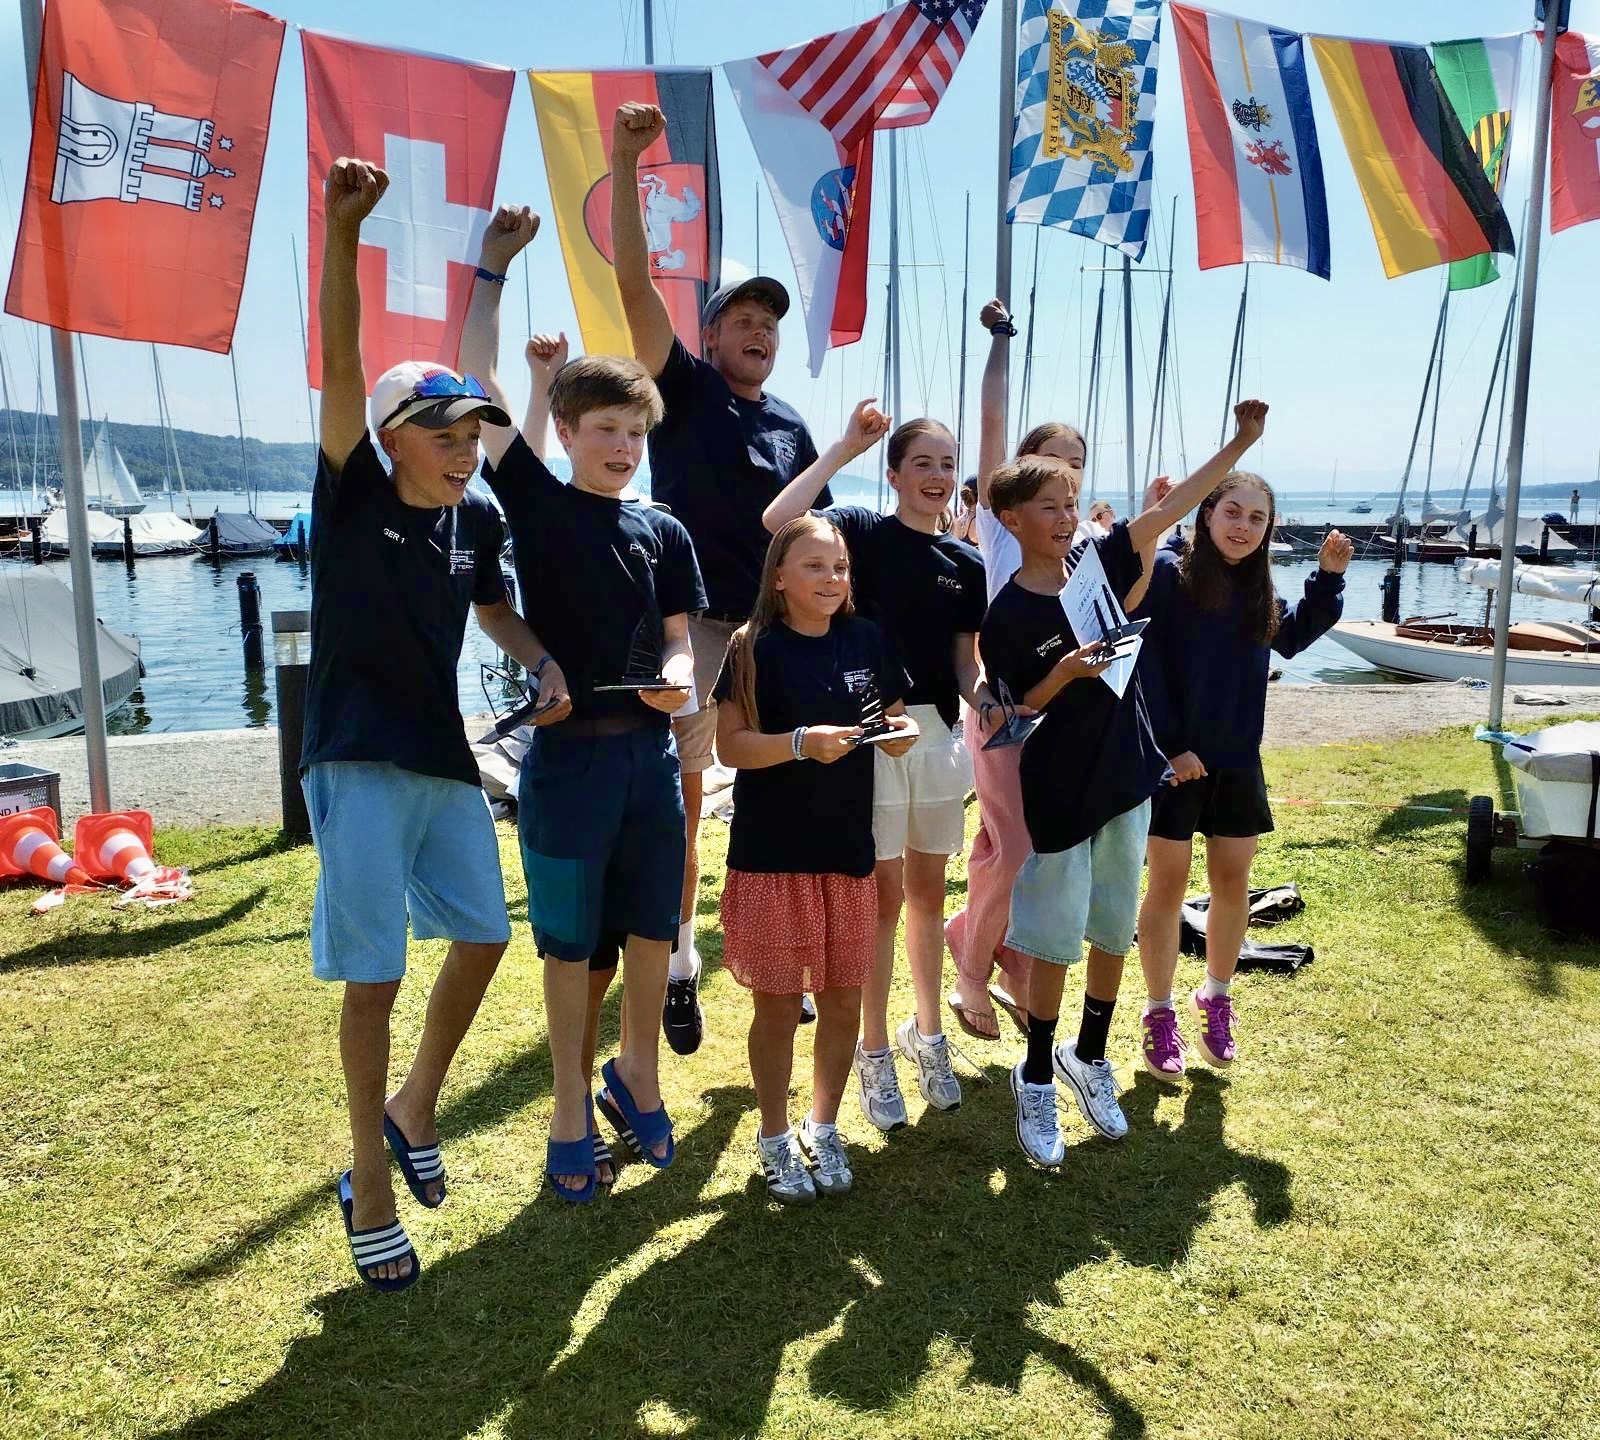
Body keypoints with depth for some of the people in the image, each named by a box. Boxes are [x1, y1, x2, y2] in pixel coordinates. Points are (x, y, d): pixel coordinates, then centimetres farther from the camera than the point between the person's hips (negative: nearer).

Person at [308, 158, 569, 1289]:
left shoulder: (478, 520, 5)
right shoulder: (354, 497, -8)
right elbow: (340, 369, -22)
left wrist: (544, 666, -1)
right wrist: (342, 230, -33)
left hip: (445, 759, 6)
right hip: (358, 763, -6)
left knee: (483, 934, 11)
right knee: (373, 974, -2)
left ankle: (415, 1108, 34)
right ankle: (370, 1185, 14)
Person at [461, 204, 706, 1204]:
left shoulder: (665, 533, 7)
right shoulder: (537, 505, -1)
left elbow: (680, 637, 8)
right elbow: (480, 393, -7)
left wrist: (677, 677, -15)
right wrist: (492, 270, -6)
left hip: (652, 750, 3)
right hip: (567, 753, -3)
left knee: (654, 927, 11)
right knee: (571, 942, 6)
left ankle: (638, 1075, 32)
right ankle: (572, 1110, 22)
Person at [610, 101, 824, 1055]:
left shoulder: (792, 429, 14)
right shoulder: (683, 388, 3)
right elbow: (633, 284, -7)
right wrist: (625, 165, -14)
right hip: (689, 620, -4)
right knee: (678, 793, -7)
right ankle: (677, 963, 4)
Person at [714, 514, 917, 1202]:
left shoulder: (865, 640, 6)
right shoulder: (756, 647, -6)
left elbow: (893, 722, 14)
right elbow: (729, 744, -11)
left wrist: (901, 731, -9)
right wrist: (803, 742, -25)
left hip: (847, 849, 4)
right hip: (771, 855, -4)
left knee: (843, 1000, 12)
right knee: (778, 1005, 6)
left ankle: (823, 1128, 33)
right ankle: (776, 1140, 26)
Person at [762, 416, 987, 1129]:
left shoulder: (966, 562, 8)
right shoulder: (864, 530, -4)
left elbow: (965, 663, 10)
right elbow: (778, 520, -23)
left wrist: (986, 700, -11)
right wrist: (846, 446, -17)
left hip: (939, 732, 4)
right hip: (873, 731, -4)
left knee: (927, 892, 15)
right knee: (883, 897, 3)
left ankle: (927, 1035, 30)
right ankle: (875, 1053, 17)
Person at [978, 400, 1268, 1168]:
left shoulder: (1096, 560, 0)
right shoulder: (1006, 617, -13)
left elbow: (1170, 506, -1)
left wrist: (1241, 441, -7)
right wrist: (1064, 673, -25)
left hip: (1126, 777, 5)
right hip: (1059, 794, -5)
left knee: (1113, 933, 15)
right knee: (1055, 943, 4)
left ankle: (1088, 1058, 34)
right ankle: (1036, 1078, 22)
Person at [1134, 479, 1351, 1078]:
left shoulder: (1258, 587, 7)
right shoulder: (1167, 571, -11)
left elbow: (1291, 637, 25)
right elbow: (1143, 664, -15)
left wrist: (1328, 577, 12)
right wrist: (1168, 746, -19)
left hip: (1237, 759, 6)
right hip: (1170, 757, -5)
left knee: (1233, 884, 12)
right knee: (1168, 885, 3)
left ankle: (1215, 998, 33)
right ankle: (1159, 1013, 18)